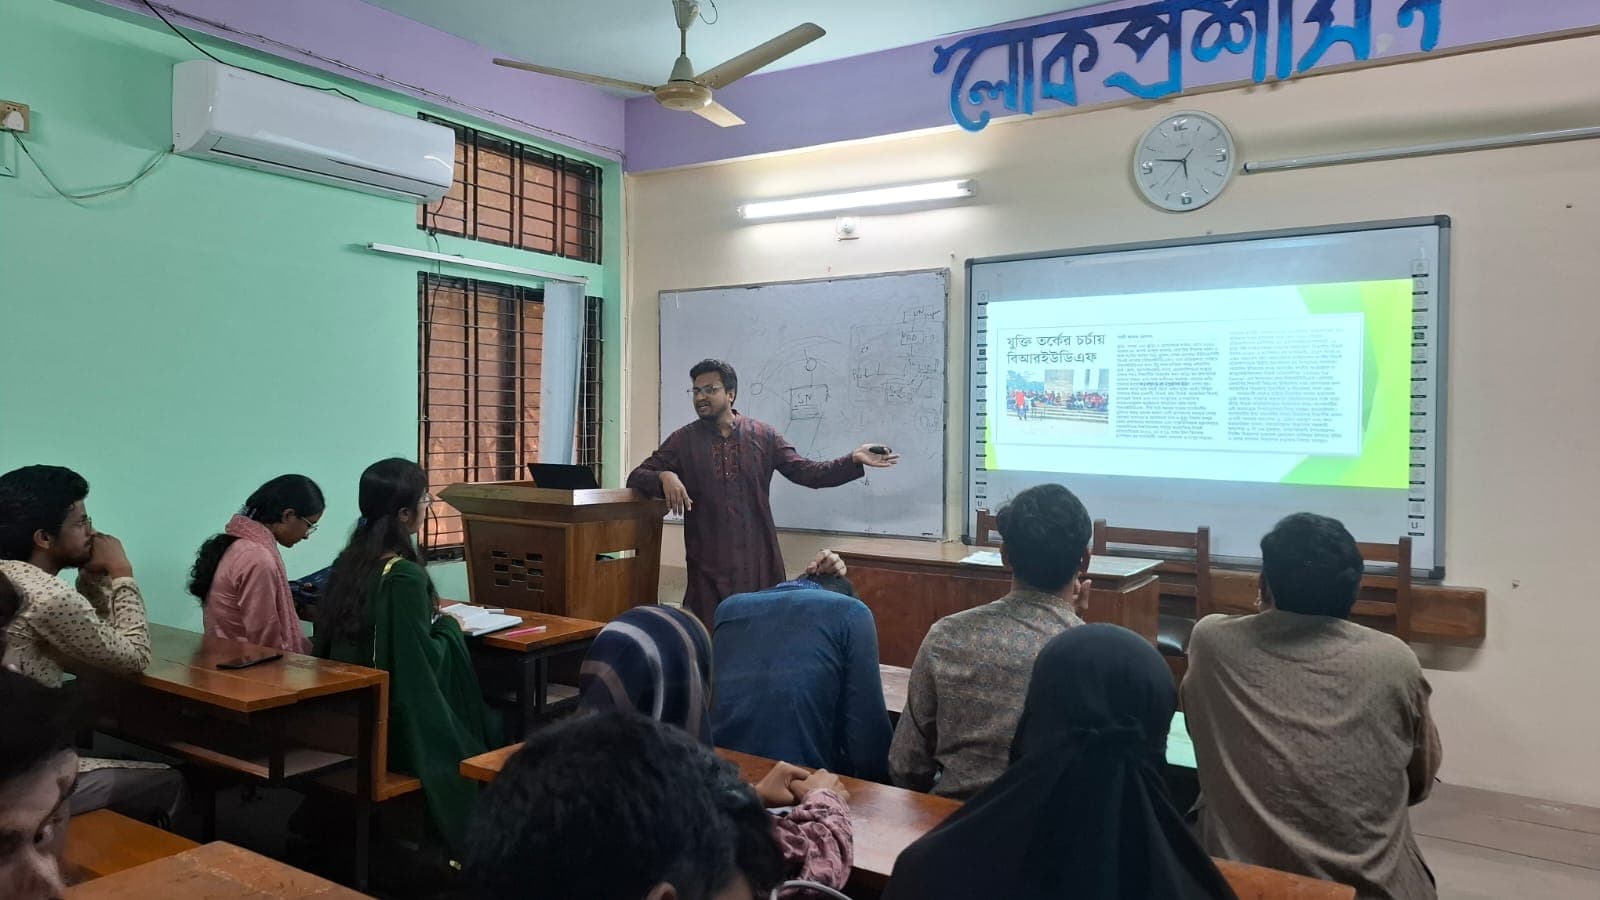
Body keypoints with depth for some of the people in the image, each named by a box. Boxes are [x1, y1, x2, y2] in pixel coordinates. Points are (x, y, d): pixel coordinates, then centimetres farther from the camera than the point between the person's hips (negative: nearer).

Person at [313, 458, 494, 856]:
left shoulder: (348, 562, 1)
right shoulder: (405, 576, -24)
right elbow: (427, 661, -23)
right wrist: (448, 625, -3)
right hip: (397, 724, -8)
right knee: (487, 734, 13)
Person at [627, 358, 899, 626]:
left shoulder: (763, 436, 5)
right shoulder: (682, 440, 4)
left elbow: (807, 472, 1)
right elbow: (637, 477, 4)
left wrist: (854, 461, -13)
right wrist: (664, 476, -18)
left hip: (759, 562, 1)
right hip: (708, 565, -1)